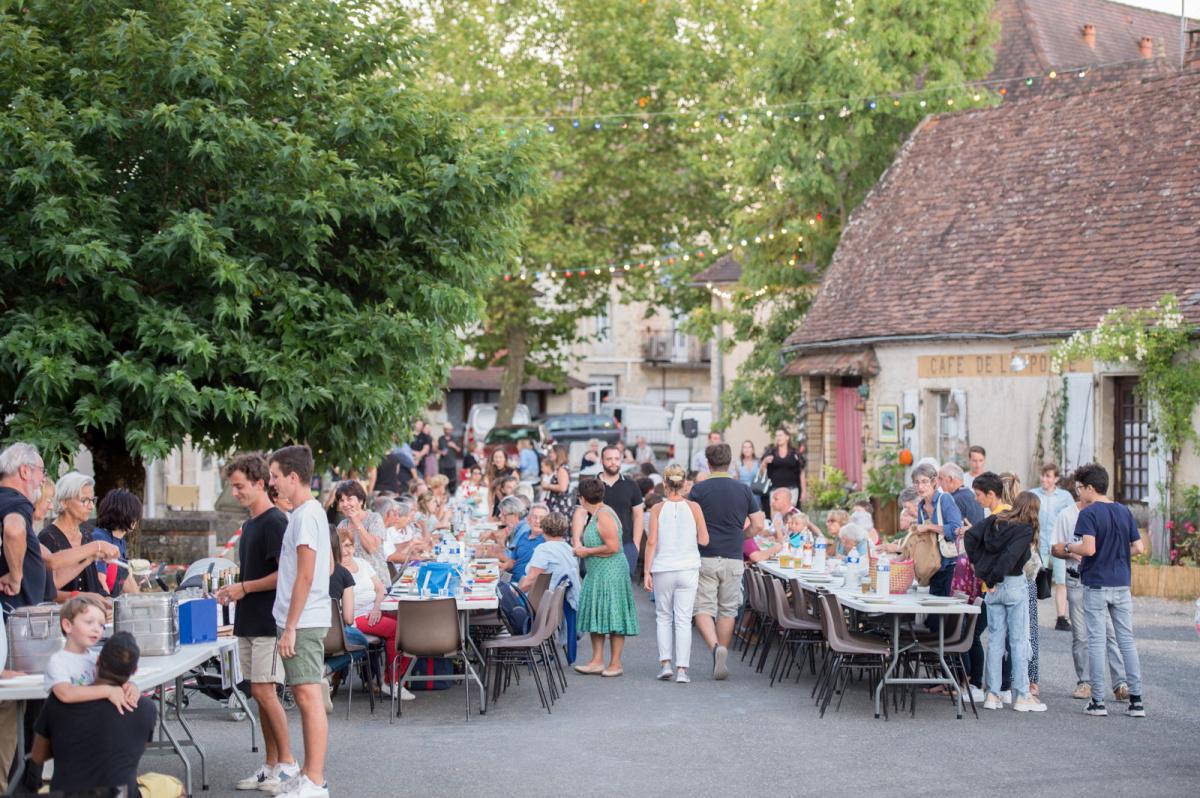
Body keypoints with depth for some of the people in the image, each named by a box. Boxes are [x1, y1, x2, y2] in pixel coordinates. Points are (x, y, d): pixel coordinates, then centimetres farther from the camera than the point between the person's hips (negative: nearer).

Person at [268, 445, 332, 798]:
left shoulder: (305, 515, -15)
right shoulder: (313, 511, 15)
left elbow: (305, 575, -19)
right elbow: (329, 564, 24)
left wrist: (291, 626, -18)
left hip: (302, 621, -10)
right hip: (306, 619, 10)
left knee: (309, 697, -9)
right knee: (305, 696, 14)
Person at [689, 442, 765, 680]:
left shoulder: (699, 489, -5)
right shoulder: (743, 490, 3)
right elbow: (758, 525, 3)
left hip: (705, 558, -3)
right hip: (733, 559, 3)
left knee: (704, 609, 1)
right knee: (727, 610, 12)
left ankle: (716, 647, -24)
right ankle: (722, 661, 15)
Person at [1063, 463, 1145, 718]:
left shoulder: (1088, 513, -11)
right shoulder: (1124, 511, 6)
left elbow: (1089, 548, -22)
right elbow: (1139, 548, 5)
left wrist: (1070, 547, -3)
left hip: (1096, 585, -5)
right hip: (1122, 584, 5)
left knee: (1096, 641, 1)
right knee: (1127, 640, 8)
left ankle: (1098, 701, 1)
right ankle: (1136, 700, 5)